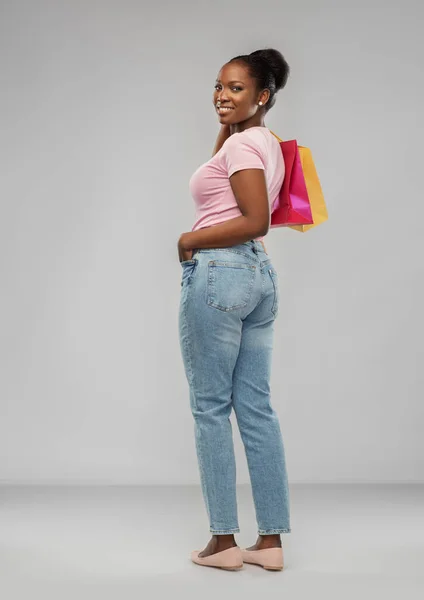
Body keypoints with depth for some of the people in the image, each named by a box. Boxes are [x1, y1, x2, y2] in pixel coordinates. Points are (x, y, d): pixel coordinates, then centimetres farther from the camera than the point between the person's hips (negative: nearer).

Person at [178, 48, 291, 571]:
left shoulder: (242, 143, -11)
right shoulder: (264, 141, 17)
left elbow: (256, 221, -19)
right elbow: (222, 174, 28)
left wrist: (191, 241, -10)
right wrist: (226, 126, 18)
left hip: (218, 274, -9)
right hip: (260, 273, 9)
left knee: (210, 407, -1)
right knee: (256, 407, 8)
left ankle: (223, 540, 6)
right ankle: (271, 540, 12)